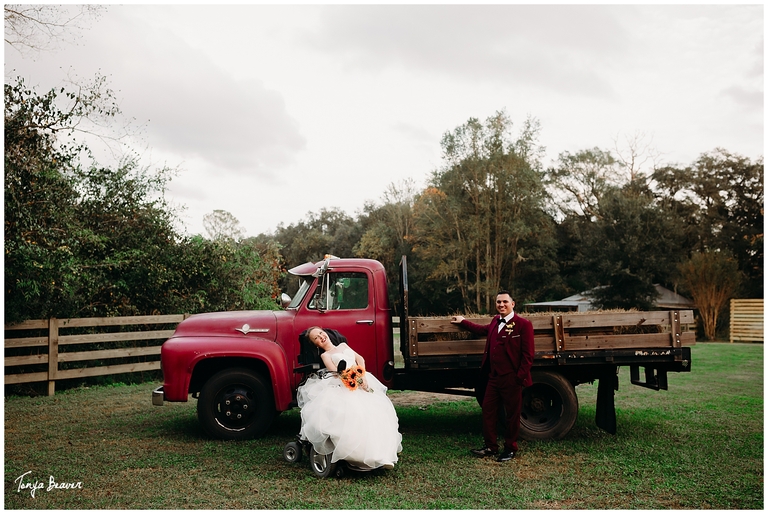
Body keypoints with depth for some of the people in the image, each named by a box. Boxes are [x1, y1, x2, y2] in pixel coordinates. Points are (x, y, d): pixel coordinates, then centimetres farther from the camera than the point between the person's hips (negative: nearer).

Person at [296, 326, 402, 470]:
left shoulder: (343, 345, 28)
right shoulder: (325, 355, 14)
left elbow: (360, 359, 18)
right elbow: (336, 372, -1)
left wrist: (362, 376, -2)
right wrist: (356, 380, -15)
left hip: (362, 382, 4)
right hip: (343, 386, -4)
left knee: (376, 410, -23)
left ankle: (382, 454, -26)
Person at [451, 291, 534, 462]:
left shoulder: (523, 324, -10)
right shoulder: (495, 321, 11)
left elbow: (528, 354, -12)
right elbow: (483, 329, 34)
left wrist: (520, 377, -16)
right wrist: (463, 322, 41)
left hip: (511, 379, -7)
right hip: (493, 377, 7)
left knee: (512, 414, 6)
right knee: (488, 410, 11)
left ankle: (510, 449, 22)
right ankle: (491, 446, 25)